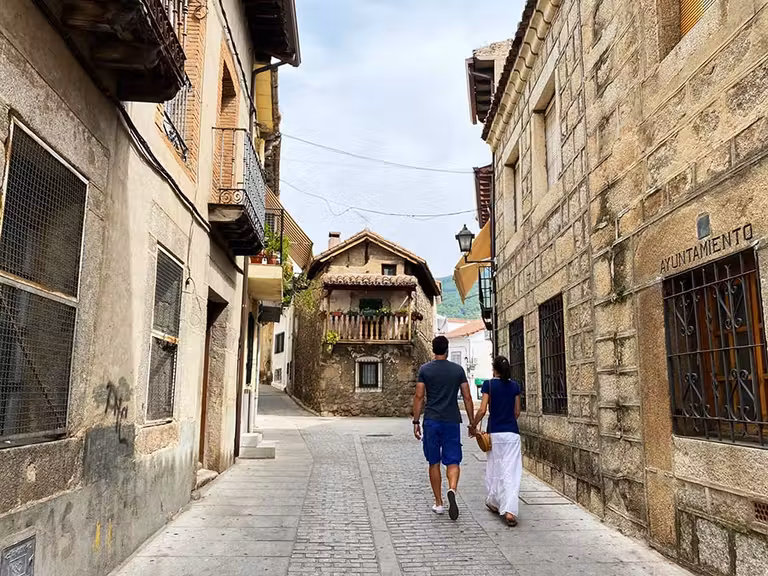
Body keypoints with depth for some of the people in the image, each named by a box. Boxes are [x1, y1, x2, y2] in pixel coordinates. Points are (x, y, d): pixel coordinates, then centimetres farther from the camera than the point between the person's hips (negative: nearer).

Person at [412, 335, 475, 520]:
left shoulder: (424, 370, 1)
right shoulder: (458, 370, 3)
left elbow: (419, 397, -3)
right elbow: (467, 397, 3)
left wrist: (416, 422, 2)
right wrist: (472, 422, 10)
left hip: (431, 421, 0)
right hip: (452, 421, 0)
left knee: (434, 463, 10)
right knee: (453, 461, 4)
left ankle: (438, 503, 16)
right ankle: (452, 490, -24)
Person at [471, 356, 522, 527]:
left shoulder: (489, 384, -5)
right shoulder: (514, 386, 5)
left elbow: (482, 410, -10)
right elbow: (517, 412, 10)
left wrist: (473, 427, 3)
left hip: (495, 433, -2)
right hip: (512, 433, 2)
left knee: (495, 469, 15)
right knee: (512, 472, -1)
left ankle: (494, 502, 30)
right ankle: (509, 511, -11)